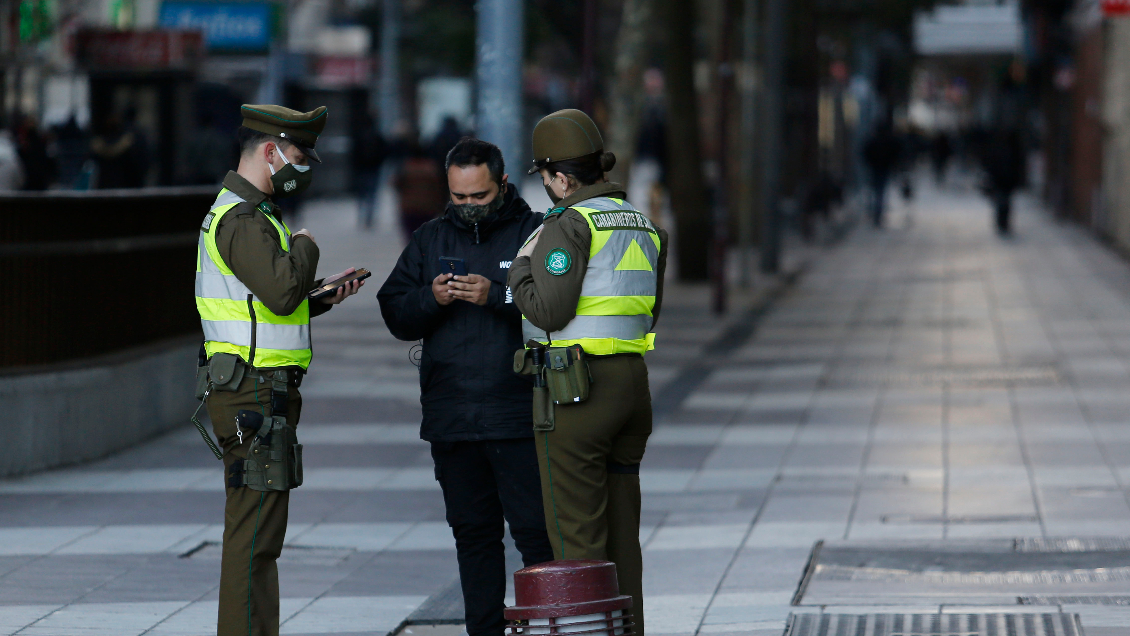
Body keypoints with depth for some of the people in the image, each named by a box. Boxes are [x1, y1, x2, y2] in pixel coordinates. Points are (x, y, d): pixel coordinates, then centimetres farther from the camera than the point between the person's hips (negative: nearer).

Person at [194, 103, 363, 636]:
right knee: (255, 533, -10)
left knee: (253, 529, 13)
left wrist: (324, 295, 14)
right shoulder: (242, 220, -15)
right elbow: (281, 290, -29)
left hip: (257, 396, 11)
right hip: (256, 397, -11)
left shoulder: (243, 212, 20)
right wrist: (305, 247, -11)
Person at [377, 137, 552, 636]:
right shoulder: (430, 239, 14)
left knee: (535, 529, -7)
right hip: (451, 420, 5)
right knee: (473, 533, 10)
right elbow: (395, 315, 10)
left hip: (519, 418, -5)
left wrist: (495, 296, -21)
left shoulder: (535, 234, 0)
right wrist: (431, 299, -9)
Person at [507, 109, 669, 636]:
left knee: (575, 532, -4)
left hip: (575, 388, -8)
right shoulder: (643, 226, 13)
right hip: (631, 379, 8)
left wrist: (521, 268, -1)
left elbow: (549, 311, -18)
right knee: (620, 530, 12)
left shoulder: (570, 223, -12)